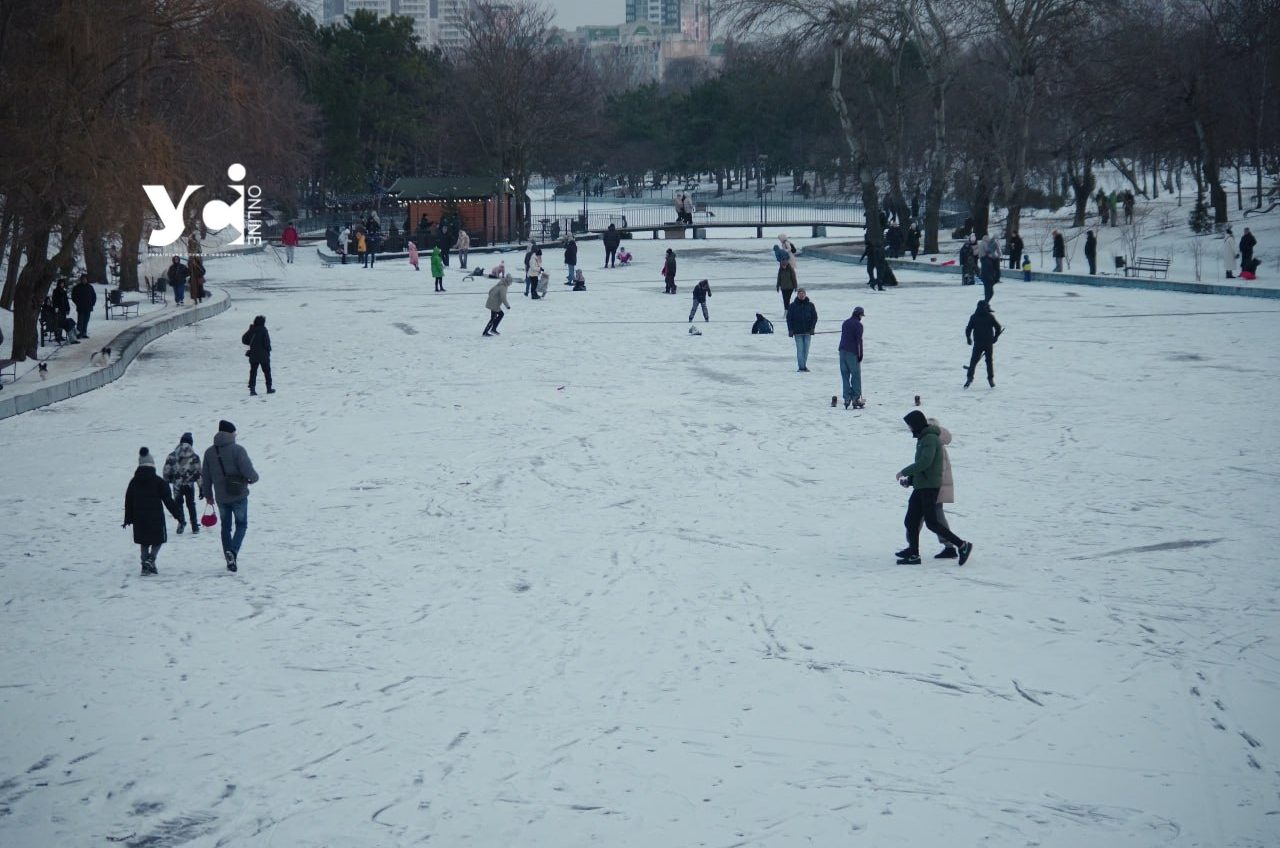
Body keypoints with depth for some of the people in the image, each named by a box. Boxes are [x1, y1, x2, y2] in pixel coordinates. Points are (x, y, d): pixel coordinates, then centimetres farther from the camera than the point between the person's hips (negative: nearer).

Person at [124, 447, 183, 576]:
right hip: (156, 517, -3)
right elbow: (168, 500, -8)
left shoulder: (134, 482, 3)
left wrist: (128, 519, 20)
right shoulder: (158, 482, -9)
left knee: (144, 542, 15)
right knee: (158, 541, 9)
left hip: (139, 519, 3)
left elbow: (128, 502, 10)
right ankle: (150, 560, -13)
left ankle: (146, 566, 10)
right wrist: (178, 514, 0)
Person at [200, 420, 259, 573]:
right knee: (241, 525, 11)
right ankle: (233, 551, -14)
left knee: (225, 527, 17)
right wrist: (254, 478, 3)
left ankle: (229, 560, 10)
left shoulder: (209, 452, 2)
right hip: (239, 496, -4)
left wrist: (207, 494, 20)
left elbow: (205, 476, 8)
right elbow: (247, 470, -20)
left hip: (221, 497, 4)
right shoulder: (237, 450, -14)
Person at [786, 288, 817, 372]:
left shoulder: (810, 305, 4)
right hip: (798, 332, -1)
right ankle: (801, 367, -6)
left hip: (807, 332, 1)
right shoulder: (793, 306, 1)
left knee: (806, 350, 6)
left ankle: (804, 366, 16)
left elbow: (815, 317, 5)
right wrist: (790, 330, -5)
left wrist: (812, 328, -6)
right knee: (800, 349, -6)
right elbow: (789, 318, 3)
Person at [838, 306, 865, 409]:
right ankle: (856, 399, -3)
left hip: (842, 351, 6)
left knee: (845, 375, 6)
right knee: (856, 376, -1)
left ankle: (847, 398, 2)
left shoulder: (845, 323, 16)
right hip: (852, 353, -6)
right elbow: (859, 341, -12)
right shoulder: (858, 325, -6)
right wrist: (860, 354, -8)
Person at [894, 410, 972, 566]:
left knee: (931, 522, -9)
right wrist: (910, 479, 15)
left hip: (929, 487, -10)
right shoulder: (923, 438, 18)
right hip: (920, 487, 10)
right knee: (910, 522, 7)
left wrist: (904, 472, -15)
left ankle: (962, 545, -4)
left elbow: (924, 462, -24)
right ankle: (913, 554, 10)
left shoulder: (930, 438, -14)